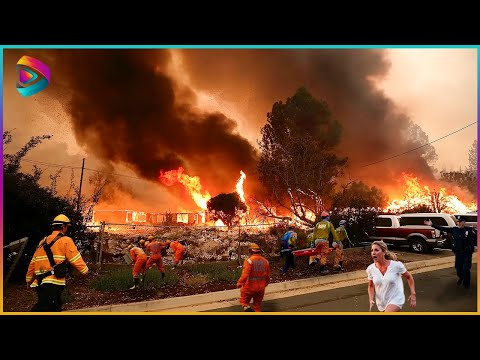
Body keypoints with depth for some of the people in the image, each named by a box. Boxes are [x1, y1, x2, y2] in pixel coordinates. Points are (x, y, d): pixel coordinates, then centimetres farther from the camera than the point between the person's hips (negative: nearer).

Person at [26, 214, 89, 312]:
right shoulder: (65, 240, -4)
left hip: (40, 282, 8)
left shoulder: (43, 242, 17)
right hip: (53, 283, -8)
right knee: (42, 308, -12)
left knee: (55, 307, 17)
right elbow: (75, 259, -6)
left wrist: (29, 280, 29)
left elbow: (33, 262, 19)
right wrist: (85, 270, 7)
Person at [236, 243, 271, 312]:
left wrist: (239, 283, -7)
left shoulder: (249, 261, -18)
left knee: (244, 302, 15)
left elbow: (245, 275, -23)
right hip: (261, 288, 5)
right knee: (257, 305, 20)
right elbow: (268, 276, 8)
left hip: (249, 287, -5)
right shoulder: (265, 261, 1)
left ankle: (248, 310, -11)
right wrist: (265, 284, 25)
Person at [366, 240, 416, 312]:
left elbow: (409, 277, 1)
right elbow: (371, 286, 5)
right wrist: (371, 299, -10)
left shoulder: (396, 265, -18)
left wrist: (413, 294, -4)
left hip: (396, 299, -4)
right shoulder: (370, 269, -12)